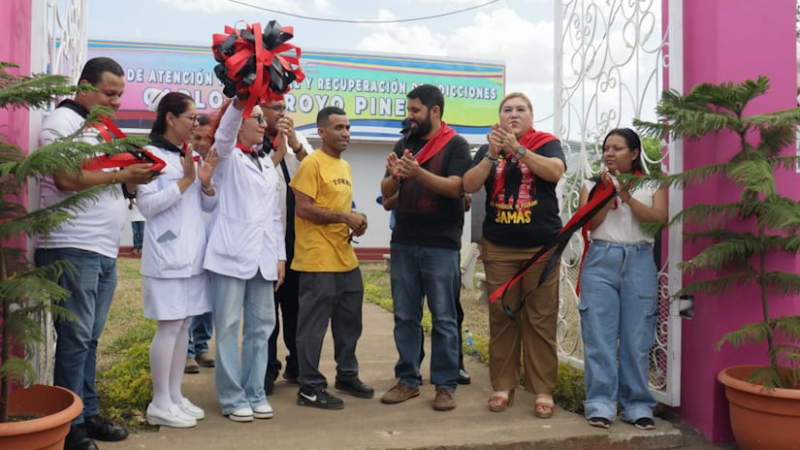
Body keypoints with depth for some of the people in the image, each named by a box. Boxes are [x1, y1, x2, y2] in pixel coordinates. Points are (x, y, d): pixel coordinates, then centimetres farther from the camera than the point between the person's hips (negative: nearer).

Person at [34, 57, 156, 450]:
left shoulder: (101, 128, 21)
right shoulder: (63, 122, -5)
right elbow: (67, 179, -18)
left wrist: (135, 178, 5)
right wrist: (121, 174, -15)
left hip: (104, 251, 8)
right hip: (72, 250, -8)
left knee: (90, 337, 12)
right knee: (75, 338, -4)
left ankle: (87, 414, 20)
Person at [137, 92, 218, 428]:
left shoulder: (190, 157, 15)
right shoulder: (151, 155, -6)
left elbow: (209, 206, 16)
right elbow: (147, 205, -14)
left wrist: (206, 182, -3)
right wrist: (185, 181, -14)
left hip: (192, 255, 8)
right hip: (167, 257, -7)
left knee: (183, 325, 10)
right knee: (169, 326, -6)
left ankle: (175, 396, 19)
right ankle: (160, 404, 3)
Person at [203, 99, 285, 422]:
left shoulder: (268, 164, 19)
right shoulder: (227, 157, 4)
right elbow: (224, 132, -21)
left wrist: (280, 255, 11)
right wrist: (239, 99, -38)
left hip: (263, 256, 6)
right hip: (232, 254, -5)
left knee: (261, 326, 8)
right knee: (228, 328, 0)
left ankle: (255, 393, 18)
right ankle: (232, 397, 9)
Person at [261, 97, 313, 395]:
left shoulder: (298, 140, 10)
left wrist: (295, 145, -13)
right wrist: (278, 152, -16)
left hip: (298, 235, 5)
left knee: (297, 303, 14)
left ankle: (296, 365, 28)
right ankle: (267, 370, 18)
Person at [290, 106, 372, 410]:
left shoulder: (345, 167, 17)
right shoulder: (312, 163, -10)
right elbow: (303, 209, -17)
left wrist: (354, 222, 5)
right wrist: (345, 217, -18)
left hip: (346, 259, 9)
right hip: (318, 261, -9)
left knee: (349, 322, 16)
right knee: (313, 325, 0)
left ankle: (347, 376, 31)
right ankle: (310, 388, 10)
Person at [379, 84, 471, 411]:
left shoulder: (455, 145, -2)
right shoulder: (404, 145, 13)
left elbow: (454, 188, -14)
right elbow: (386, 192, 10)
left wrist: (418, 173, -27)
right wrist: (394, 176, -13)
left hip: (441, 245, -5)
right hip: (404, 242, 5)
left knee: (443, 319, 2)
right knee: (405, 317, 9)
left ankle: (445, 385, 10)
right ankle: (408, 380, 20)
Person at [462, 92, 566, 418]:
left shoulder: (547, 143, 3)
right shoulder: (488, 148, 9)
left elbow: (555, 171, -17)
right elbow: (469, 186, -4)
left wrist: (517, 149, -23)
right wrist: (492, 154, -17)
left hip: (542, 246, -2)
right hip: (498, 248, 2)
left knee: (541, 320, 1)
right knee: (501, 318, 5)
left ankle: (543, 390, 8)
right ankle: (503, 386, 14)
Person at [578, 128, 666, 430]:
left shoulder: (652, 186, 13)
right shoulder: (593, 185, 15)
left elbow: (660, 218, -3)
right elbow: (589, 223, 1)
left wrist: (627, 197, -9)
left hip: (639, 262, 0)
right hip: (600, 261, 1)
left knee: (637, 339, 0)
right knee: (599, 337, -4)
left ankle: (637, 405, 9)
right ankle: (600, 404, 0)